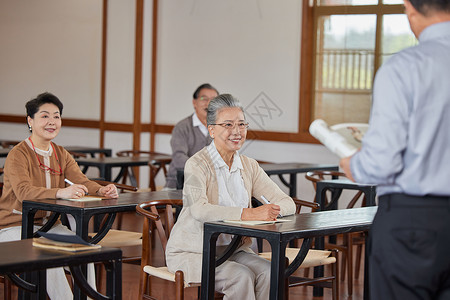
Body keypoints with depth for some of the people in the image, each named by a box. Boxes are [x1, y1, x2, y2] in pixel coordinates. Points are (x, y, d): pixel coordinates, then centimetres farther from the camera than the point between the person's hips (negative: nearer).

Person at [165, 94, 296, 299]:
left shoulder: (249, 167, 7)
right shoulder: (197, 165, -13)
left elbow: (288, 203, 2)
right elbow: (199, 209, -31)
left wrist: (272, 210, -23)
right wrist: (249, 214, -41)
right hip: (192, 252, -5)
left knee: (267, 272, -22)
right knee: (241, 277, -28)